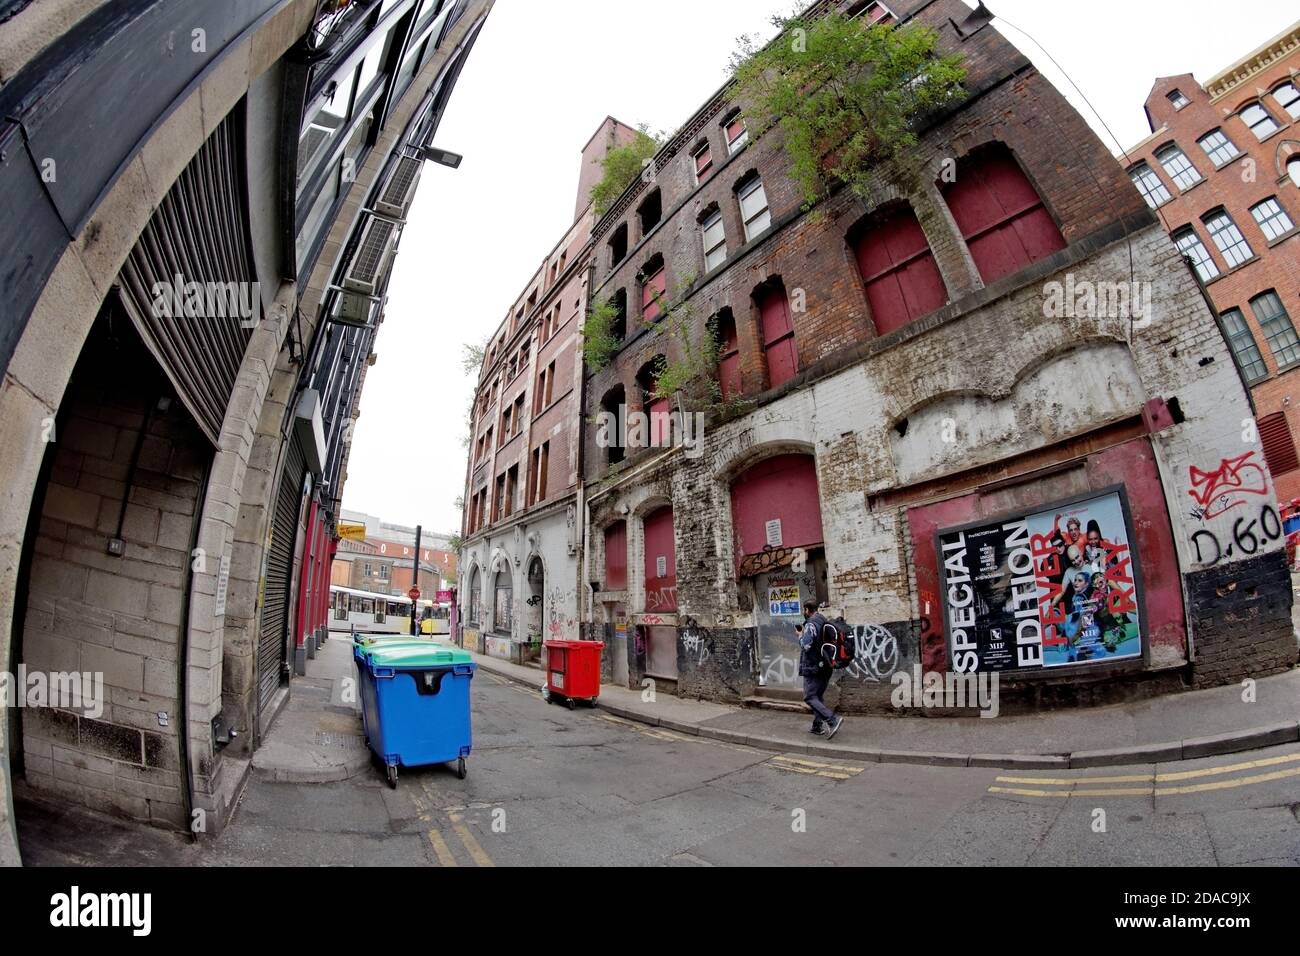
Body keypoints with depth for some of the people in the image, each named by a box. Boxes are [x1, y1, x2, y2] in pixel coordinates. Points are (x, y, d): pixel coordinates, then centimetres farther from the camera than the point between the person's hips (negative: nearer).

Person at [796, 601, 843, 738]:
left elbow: (806, 645, -25)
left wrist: (800, 635, -8)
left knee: (810, 697, -6)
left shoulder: (811, 624, -16)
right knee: (818, 696, 17)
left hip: (813, 667, -9)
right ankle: (817, 727, 18)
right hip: (825, 667, 9)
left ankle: (833, 719, -20)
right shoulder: (825, 623, 11)